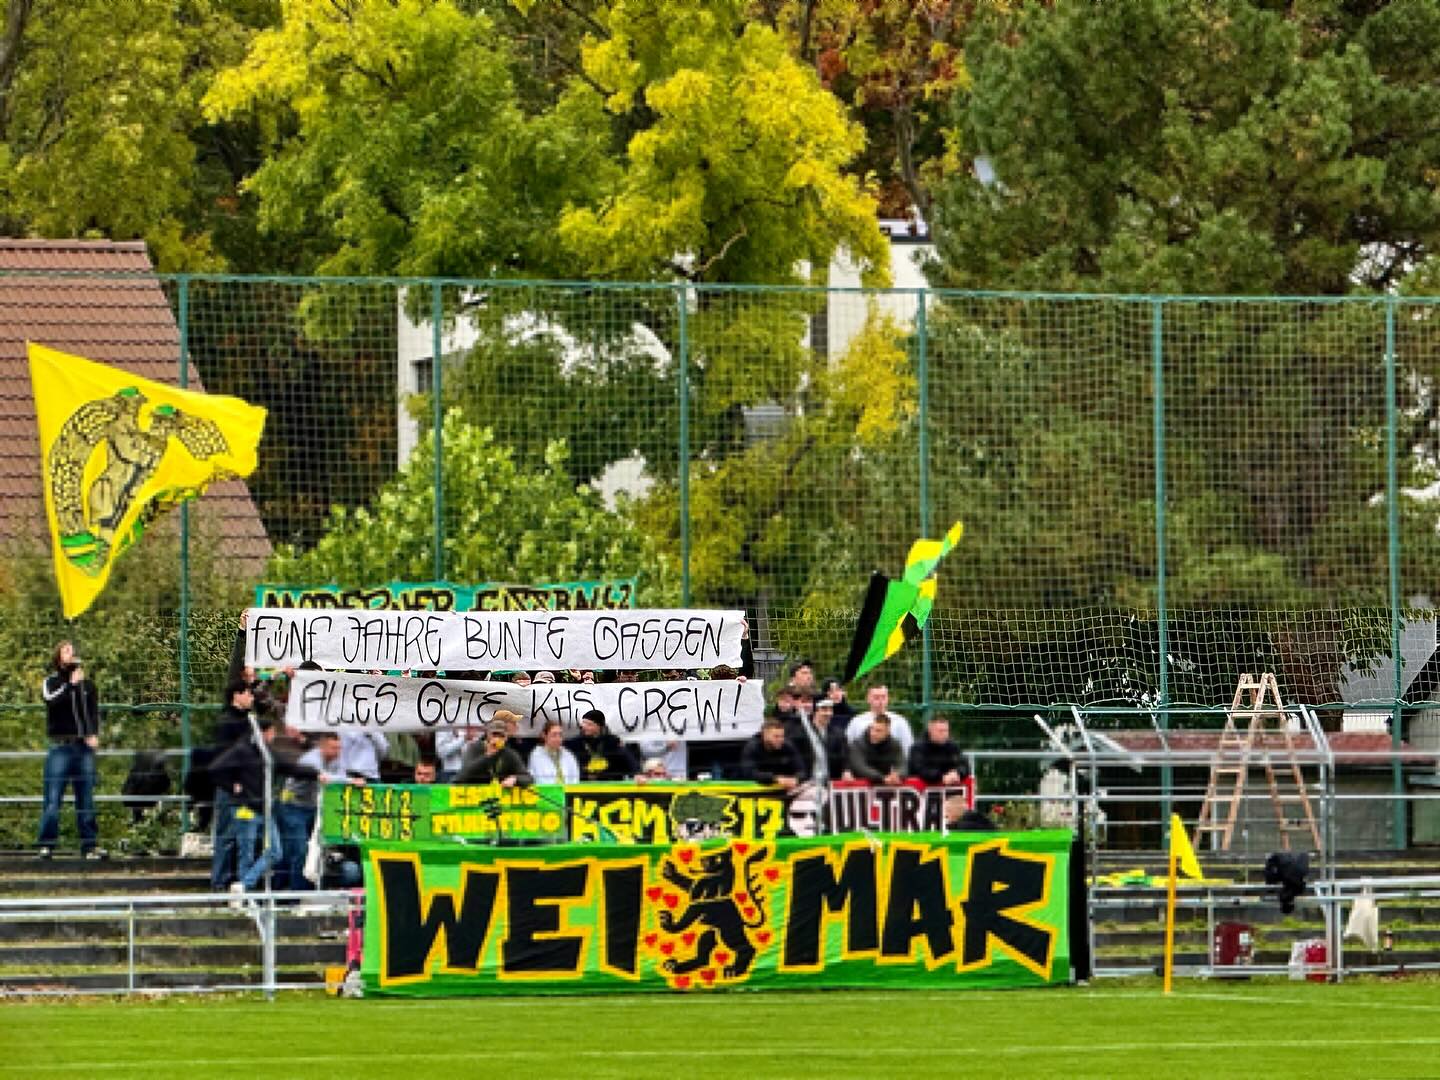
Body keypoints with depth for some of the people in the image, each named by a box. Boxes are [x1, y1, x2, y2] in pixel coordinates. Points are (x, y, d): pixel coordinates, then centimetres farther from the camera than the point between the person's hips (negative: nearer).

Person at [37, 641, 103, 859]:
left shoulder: (87, 685, 14)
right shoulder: (51, 682, 7)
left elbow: (94, 711, 13)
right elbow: (51, 699, -14)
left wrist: (94, 734, -3)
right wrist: (71, 684, -18)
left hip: (84, 746, 3)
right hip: (60, 746, -3)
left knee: (86, 800, 5)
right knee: (52, 799, -7)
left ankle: (90, 845, 7)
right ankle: (46, 845, -6)